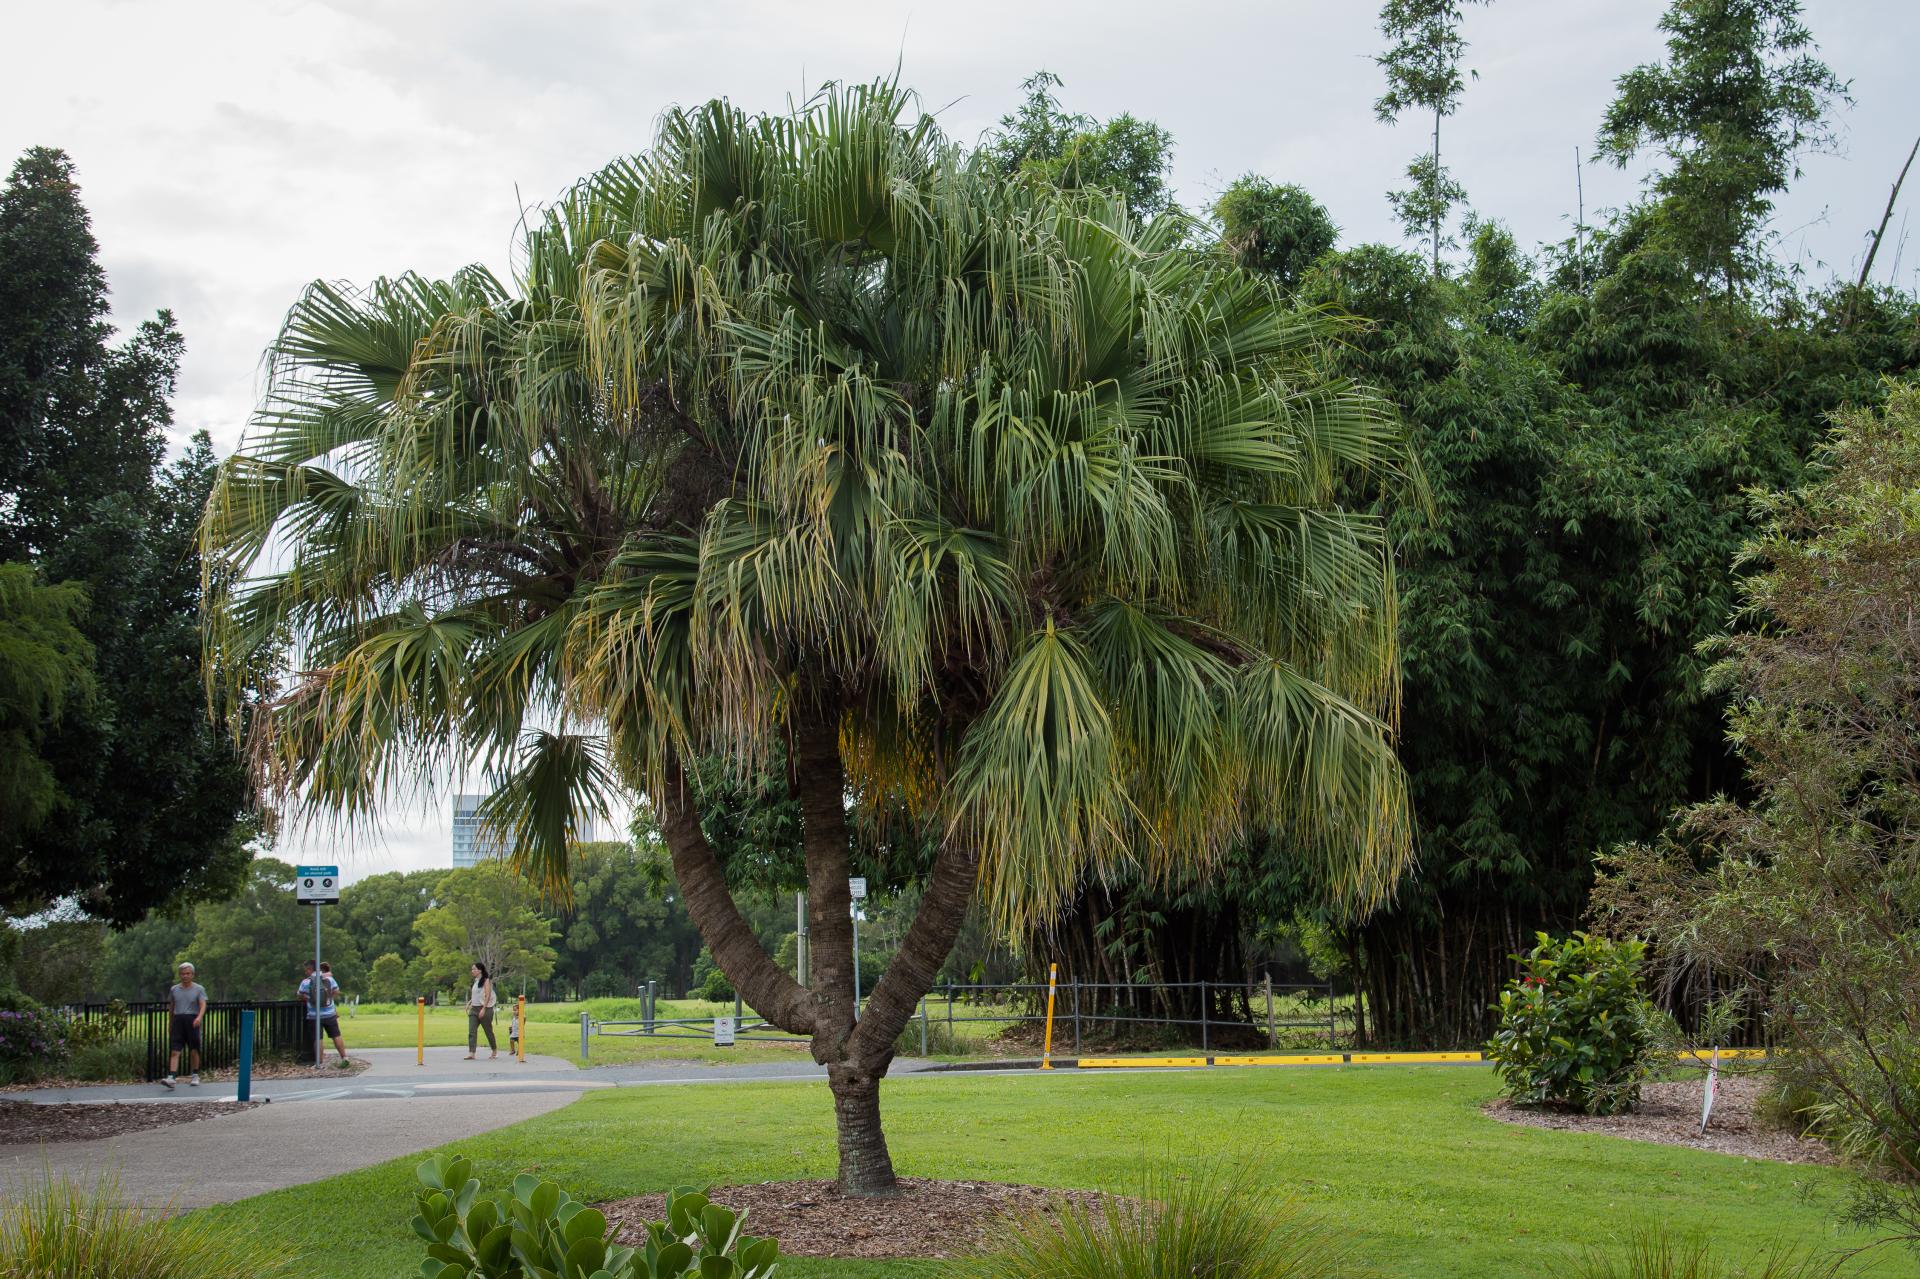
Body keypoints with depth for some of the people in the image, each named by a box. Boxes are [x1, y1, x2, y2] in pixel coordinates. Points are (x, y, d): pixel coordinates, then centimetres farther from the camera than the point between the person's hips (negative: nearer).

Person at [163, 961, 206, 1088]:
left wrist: (199, 1017, -29)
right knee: (175, 1051, -9)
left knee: (194, 1050, 5)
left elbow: (203, 1005, -10)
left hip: (192, 1021, -2)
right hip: (178, 1020, 2)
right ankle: (171, 1077, -19)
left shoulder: (199, 989, 2)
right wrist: (170, 1024, 21)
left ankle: (195, 1076, 20)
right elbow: (172, 1007, 20)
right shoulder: (174, 989, 12)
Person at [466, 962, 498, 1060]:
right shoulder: (476, 981, 13)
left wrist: (483, 1009, -22)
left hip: (484, 1008, -7)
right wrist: (470, 1003, 8)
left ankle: (494, 1051, 22)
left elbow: (488, 995, -15)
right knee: (471, 1031, -8)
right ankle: (472, 1053, -14)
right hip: (474, 1009, 7)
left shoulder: (486, 981, -9)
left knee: (488, 1031, 5)